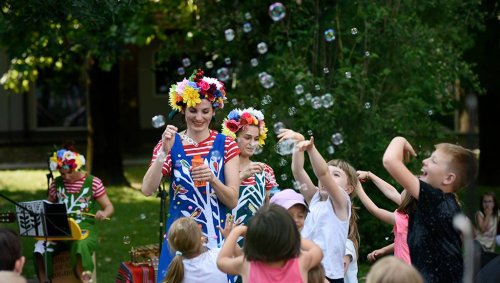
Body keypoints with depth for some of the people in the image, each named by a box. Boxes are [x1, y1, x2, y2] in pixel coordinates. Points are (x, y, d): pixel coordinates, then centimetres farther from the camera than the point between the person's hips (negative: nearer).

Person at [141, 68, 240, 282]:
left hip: (216, 238, 0)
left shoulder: (225, 145, 1)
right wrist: (164, 152, -23)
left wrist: (212, 178, -21)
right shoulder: (170, 144, 1)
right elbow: (147, 190, -12)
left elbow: (233, 200, -4)